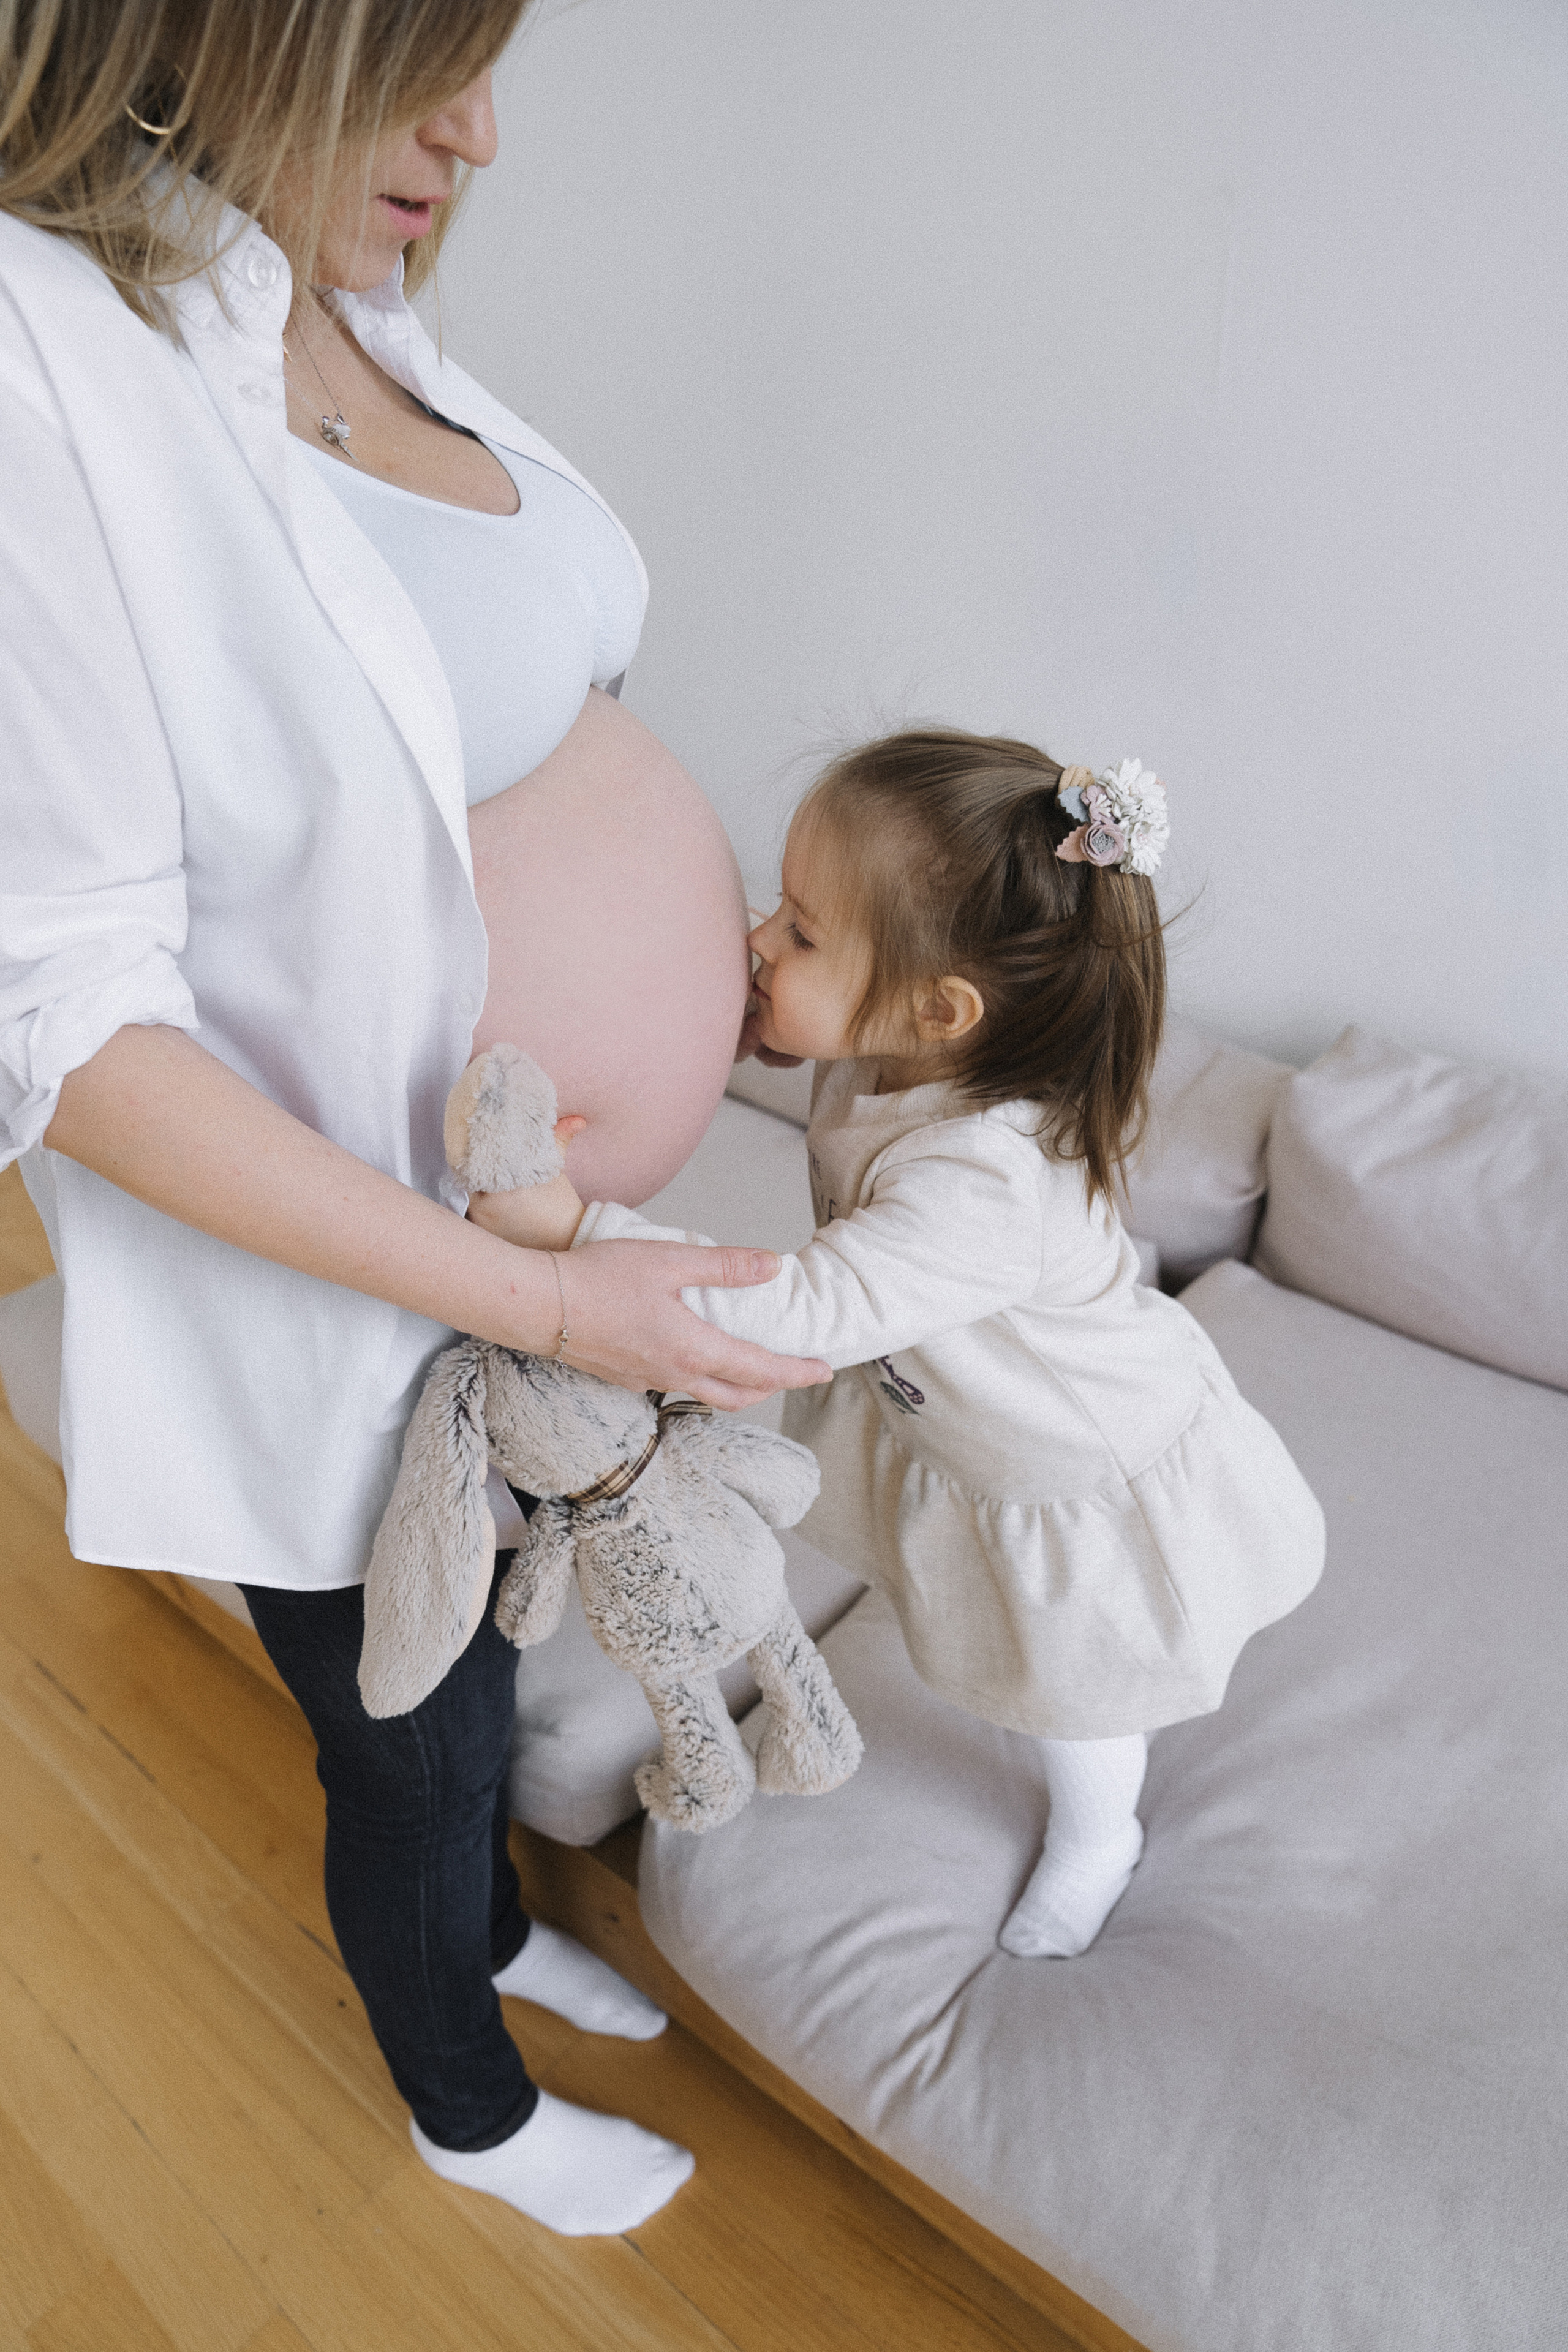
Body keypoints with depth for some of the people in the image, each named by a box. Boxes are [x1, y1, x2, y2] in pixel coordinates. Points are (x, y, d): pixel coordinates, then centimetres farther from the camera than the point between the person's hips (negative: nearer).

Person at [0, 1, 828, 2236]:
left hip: (526, 1241, 7)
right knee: (412, 1754, 20)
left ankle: (493, 1925, 62)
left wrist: (735, 970, 0)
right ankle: (468, 2111, 53)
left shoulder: (367, 329, 0)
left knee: (484, 1654, 30)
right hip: (328, 1301, -7)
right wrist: (547, 1299, -27)